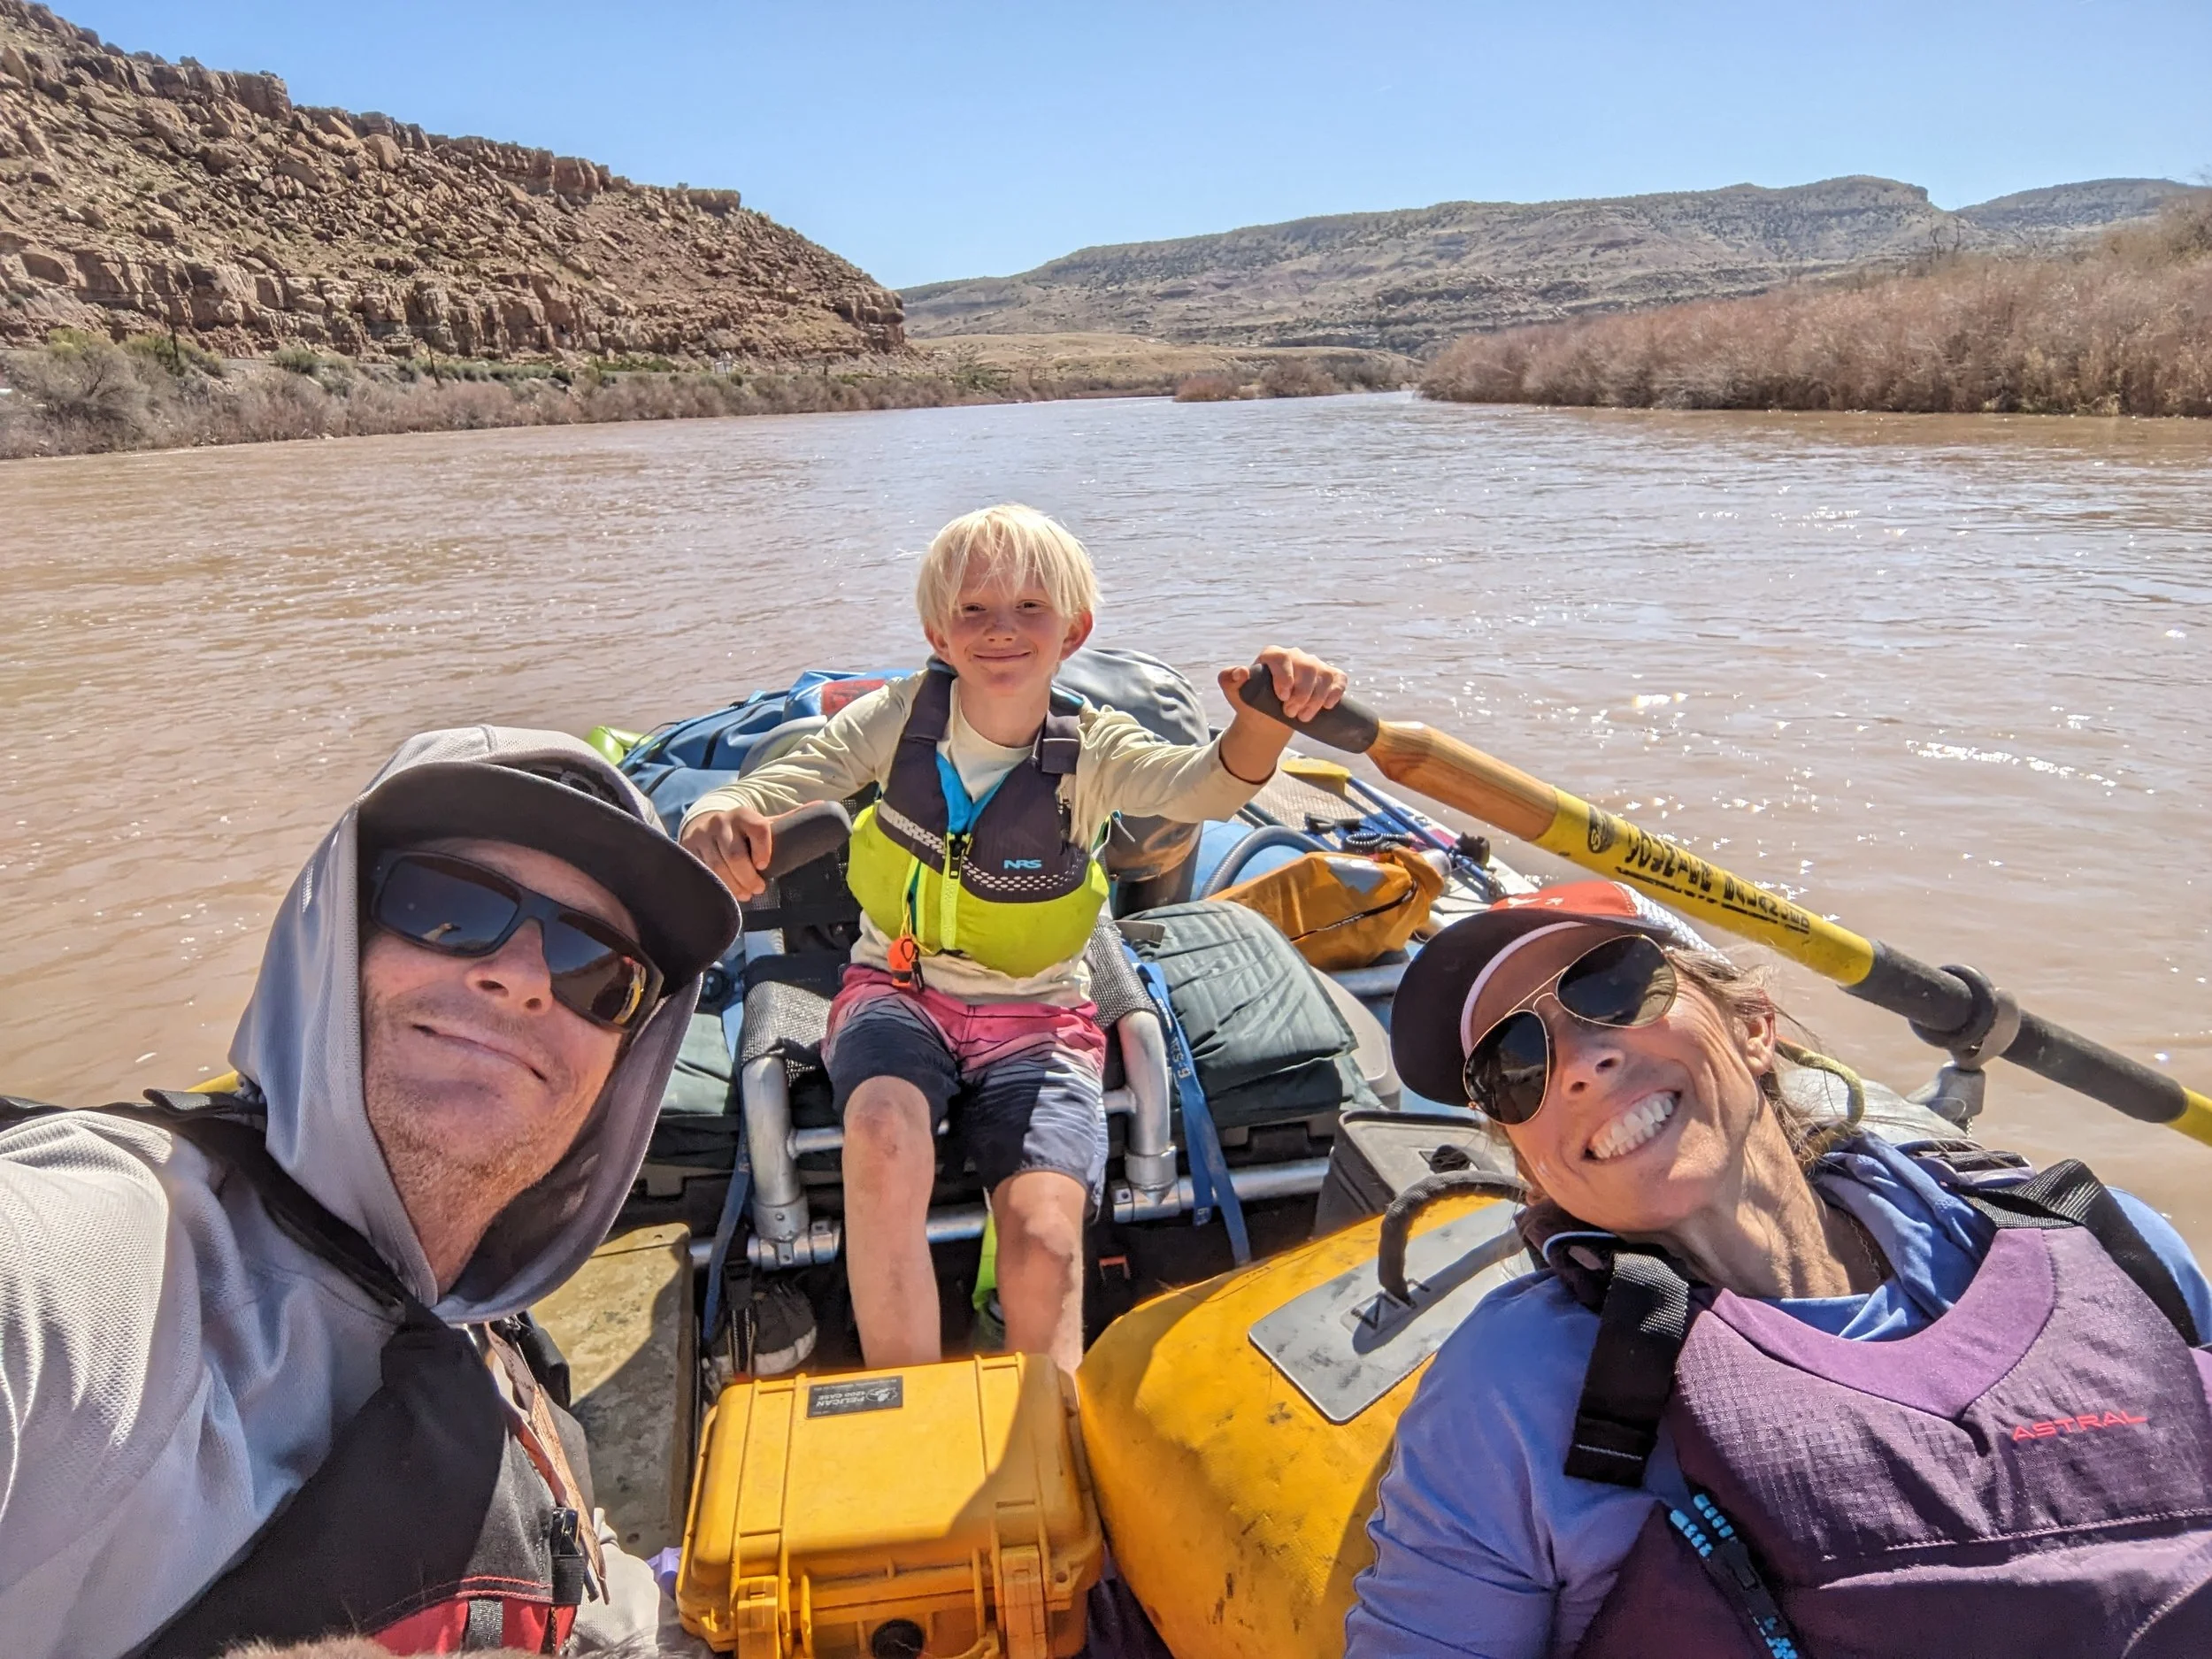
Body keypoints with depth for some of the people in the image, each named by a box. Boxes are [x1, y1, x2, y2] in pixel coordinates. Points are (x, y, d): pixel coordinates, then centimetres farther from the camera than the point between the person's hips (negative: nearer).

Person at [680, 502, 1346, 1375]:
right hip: (898, 992, 1)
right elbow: (770, 789, -12)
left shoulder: (1091, 754, -11)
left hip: (1034, 1018, 0)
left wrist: (1265, 718, -54)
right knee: (883, 1132, -33)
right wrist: (718, 819, -39)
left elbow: (1208, 785, -30)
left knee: (1045, 1242, -23)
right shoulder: (901, 719, -7)